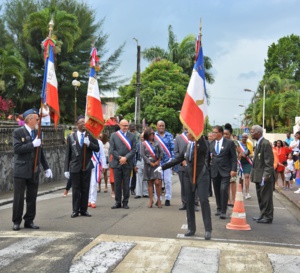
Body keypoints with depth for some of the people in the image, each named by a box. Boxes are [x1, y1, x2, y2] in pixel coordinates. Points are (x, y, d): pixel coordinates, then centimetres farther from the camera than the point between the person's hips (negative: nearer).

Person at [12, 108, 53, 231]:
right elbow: (17, 148, -17)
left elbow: (41, 151, 16)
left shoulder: (37, 133, 12)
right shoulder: (18, 132, -5)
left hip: (34, 171, 5)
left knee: (32, 198, 8)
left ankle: (29, 221, 17)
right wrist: (33, 144, -20)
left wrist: (46, 167, 13)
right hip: (21, 170, -5)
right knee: (18, 198, 1)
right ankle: (16, 222, 11)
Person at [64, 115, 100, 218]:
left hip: (86, 167, 1)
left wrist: (89, 143, -18)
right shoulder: (71, 137, 2)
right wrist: (66, 169, -2)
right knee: (76, 190, 4)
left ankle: (84, 210, 15)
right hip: (75, 167, -1)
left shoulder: (90, 135, 3)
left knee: (85, 189, 6)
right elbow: (68, 154, 2)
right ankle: (75, 210, 12)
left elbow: (97, 148, 0)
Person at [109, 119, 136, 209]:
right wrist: (119, 158, -9)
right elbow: (112, 150, 1)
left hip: (127, 163, 0)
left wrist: (126, 158, -12)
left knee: (126, 184, 3)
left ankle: (125, 202, 11)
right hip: (117, 163, 0)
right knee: (117, 184, 4)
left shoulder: (132, 136, 7)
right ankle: (117, 202, 12)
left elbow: (133, 149, 0)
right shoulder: (113, 135, 6)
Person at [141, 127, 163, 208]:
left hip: (156, 164, 0)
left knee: (157, 182, -9)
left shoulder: (156, 143, 8)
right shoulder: (143, 144, 4)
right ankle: (151, 200, 9)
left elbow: (161, 152, 6)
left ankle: (159, 199, 2)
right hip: (148, 164, 0)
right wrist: (150, 163, -7)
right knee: (150, 183, 4)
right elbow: (142, 154, -3)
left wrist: (158, 161, -4)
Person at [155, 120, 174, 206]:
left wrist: (172, 159, -1)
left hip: (167, 161, 0)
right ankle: (158, 198, 10)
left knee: (168, 180, -1)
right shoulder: (153, 136, 6)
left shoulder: (169, 135, 7)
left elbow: (172, 148, 6)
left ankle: (168, 198, 8)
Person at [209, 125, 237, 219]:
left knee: (223, 190, -14)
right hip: (214, 171, 4)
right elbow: (209, 155, 18)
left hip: (225, 171, -4)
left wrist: (233, 169, -11)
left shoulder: (229, 143, -2)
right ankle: (219, 209, 24)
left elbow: (234, 157, -4)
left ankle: (223, 211, -7)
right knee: (217, 191, 9)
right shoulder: (211, 143, 10)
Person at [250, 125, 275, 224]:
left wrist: (266, 175, -23)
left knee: (266, 197, -1)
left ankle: (268, 217, 7)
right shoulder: (258, 143, 14)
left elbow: (269, 161, -20)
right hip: (258, 176, 10)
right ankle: (263, 215, 26)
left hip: (265, 176, -10)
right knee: (260, 197, 16)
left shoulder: (266, 144, -16)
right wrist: (252, 173, 16)